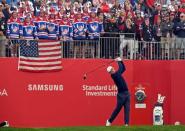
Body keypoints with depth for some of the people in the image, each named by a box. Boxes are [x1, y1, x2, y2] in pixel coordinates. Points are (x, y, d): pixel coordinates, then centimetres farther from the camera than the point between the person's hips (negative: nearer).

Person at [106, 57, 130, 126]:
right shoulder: (114, 75, -12)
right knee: (118, 109, 1)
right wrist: (119, 61, 1)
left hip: (127, 93, 7)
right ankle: (109, 121, 17)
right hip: (121, 94, -7)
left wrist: (121, 61, 11)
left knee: (127, 109, -1)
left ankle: (126, 123, -2)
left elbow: (123, 68, 21)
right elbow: (120, 68, -14)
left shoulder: (118, 73, 11)